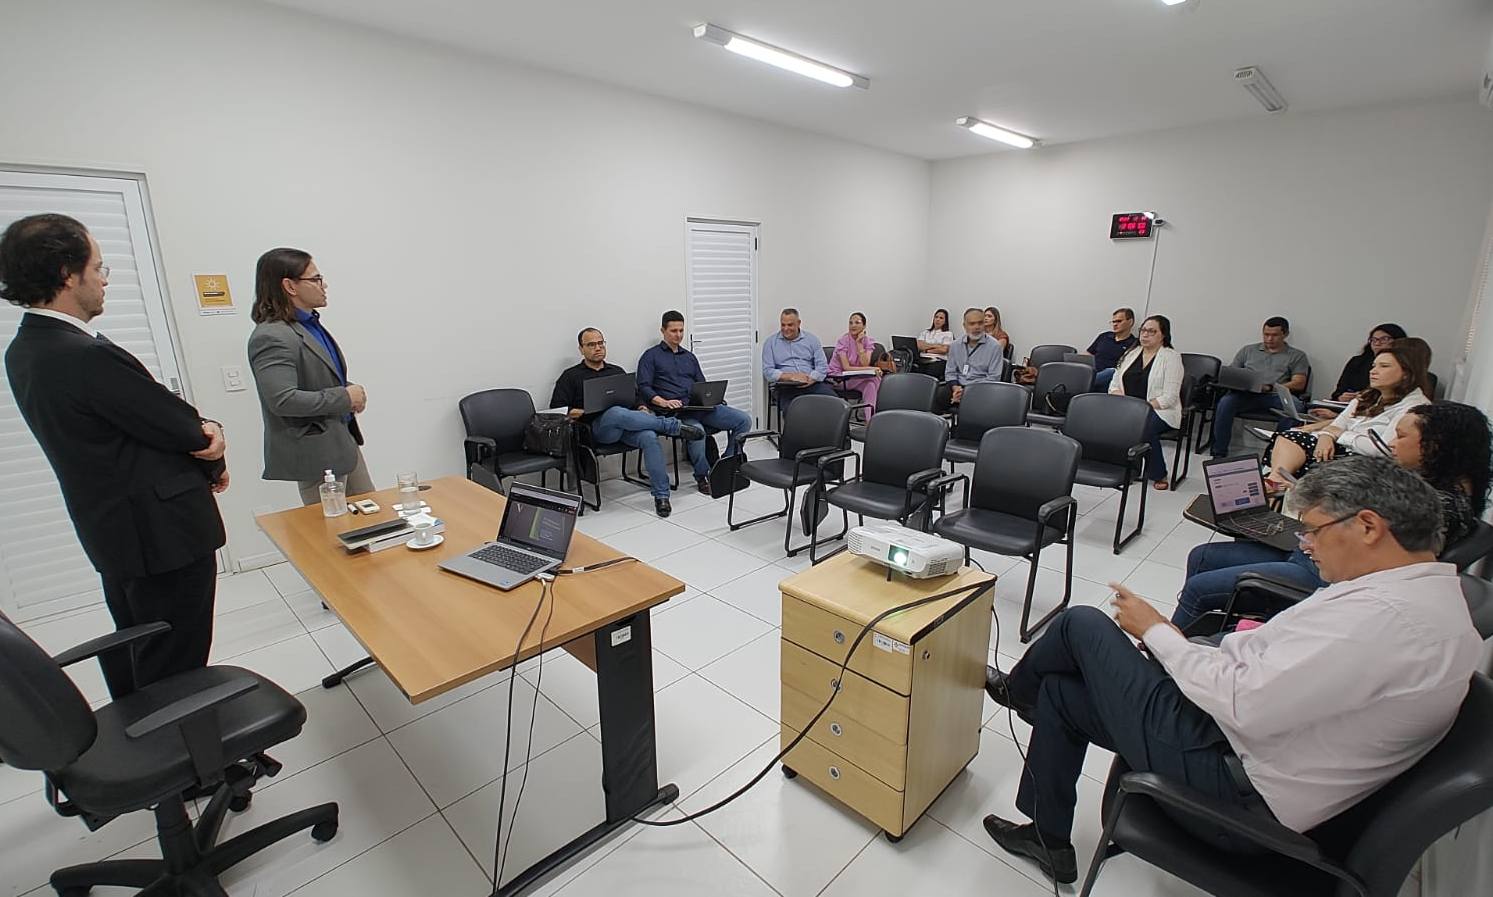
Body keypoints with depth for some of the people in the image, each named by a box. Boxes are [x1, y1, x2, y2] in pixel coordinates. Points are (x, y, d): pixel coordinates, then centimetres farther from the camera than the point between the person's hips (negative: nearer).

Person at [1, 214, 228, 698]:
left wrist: (201, 430, -13)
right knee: (173, 676, 4)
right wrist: (213, 461, 4)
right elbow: (182, 430, -16)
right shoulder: (89, 355, -25)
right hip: (163, 532, -10)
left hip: (114, 531, 10)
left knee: (131, 669, 26)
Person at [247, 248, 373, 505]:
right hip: (315, 452, -9)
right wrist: (344, 397, -18)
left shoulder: (311, 324, 11)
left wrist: (351, 391, 2)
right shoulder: (271, 337, -18)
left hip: (344, 439, 9)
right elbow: (283, 400, -27)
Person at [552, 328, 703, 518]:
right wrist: (573, 413, -13)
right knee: (616, 413, -40)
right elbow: (556, 409, 8)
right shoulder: (571, 376, 15)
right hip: (599, 427, -3)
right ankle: (675, 426, -28)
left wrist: (641, 407, 0)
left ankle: (661, 495, -27)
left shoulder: (617, 371, 27)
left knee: (649, 436, -32)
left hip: (626, 426, 3)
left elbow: (634, 398, 23)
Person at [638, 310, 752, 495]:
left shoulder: (689, 357, 27)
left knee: (744, 419, -13)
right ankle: (702, 476, -15)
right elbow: (643, 387, -1)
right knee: (697, 430, -39)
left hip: (700, 407, 6)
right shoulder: (651, 356, 10)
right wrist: (663, 402, -18)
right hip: (675, 411, -5)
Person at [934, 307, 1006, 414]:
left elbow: (993, 378, -5)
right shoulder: (955, 346, 14)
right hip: (958, 386, 4)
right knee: (935, 395, -26)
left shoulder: (994, 346, 1)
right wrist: (955, 388, -7)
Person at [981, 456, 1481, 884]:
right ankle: (1048, 841, 34)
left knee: (1082, 624, 0)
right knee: (1060, 691, 16)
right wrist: (1176, 644, 6)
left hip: (1240, 794, -10)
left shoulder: (1380, 615, -26)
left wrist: (1155, 631, -13)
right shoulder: (1436, 598, 6)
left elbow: (1244, 705, -28)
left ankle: (1015, 688, 31)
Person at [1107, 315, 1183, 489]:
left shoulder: (1171, 357, 0)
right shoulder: (1131, 353, 16)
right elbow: (1114, 384, 12)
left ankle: (1158, 475, -14)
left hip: (1159, 411, -4)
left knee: (1145, 427, -36)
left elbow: (1169, 397, -10)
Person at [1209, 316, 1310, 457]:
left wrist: (1269, 387, -12)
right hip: (1246, 394, 1)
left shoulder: (1297, 355, 19)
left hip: (1275, 396, -1)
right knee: (1225, 402, -34)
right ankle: (1219, 454, -30)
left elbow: (1299, 383, 5)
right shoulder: (1248, 350, 26)